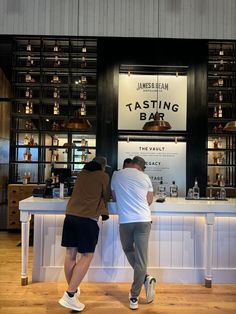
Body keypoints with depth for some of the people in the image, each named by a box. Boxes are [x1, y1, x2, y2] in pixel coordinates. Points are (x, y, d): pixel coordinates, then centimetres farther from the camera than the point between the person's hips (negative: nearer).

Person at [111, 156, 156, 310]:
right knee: (141, 258, 4)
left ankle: (145, 277, 14)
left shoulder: (116, 175, 7)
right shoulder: (145, 177, 5)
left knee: (129, 250, 24)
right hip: (144, 220, 0)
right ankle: (134, 297, 7)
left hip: (125, 221, 0)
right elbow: (150, 200, 12)